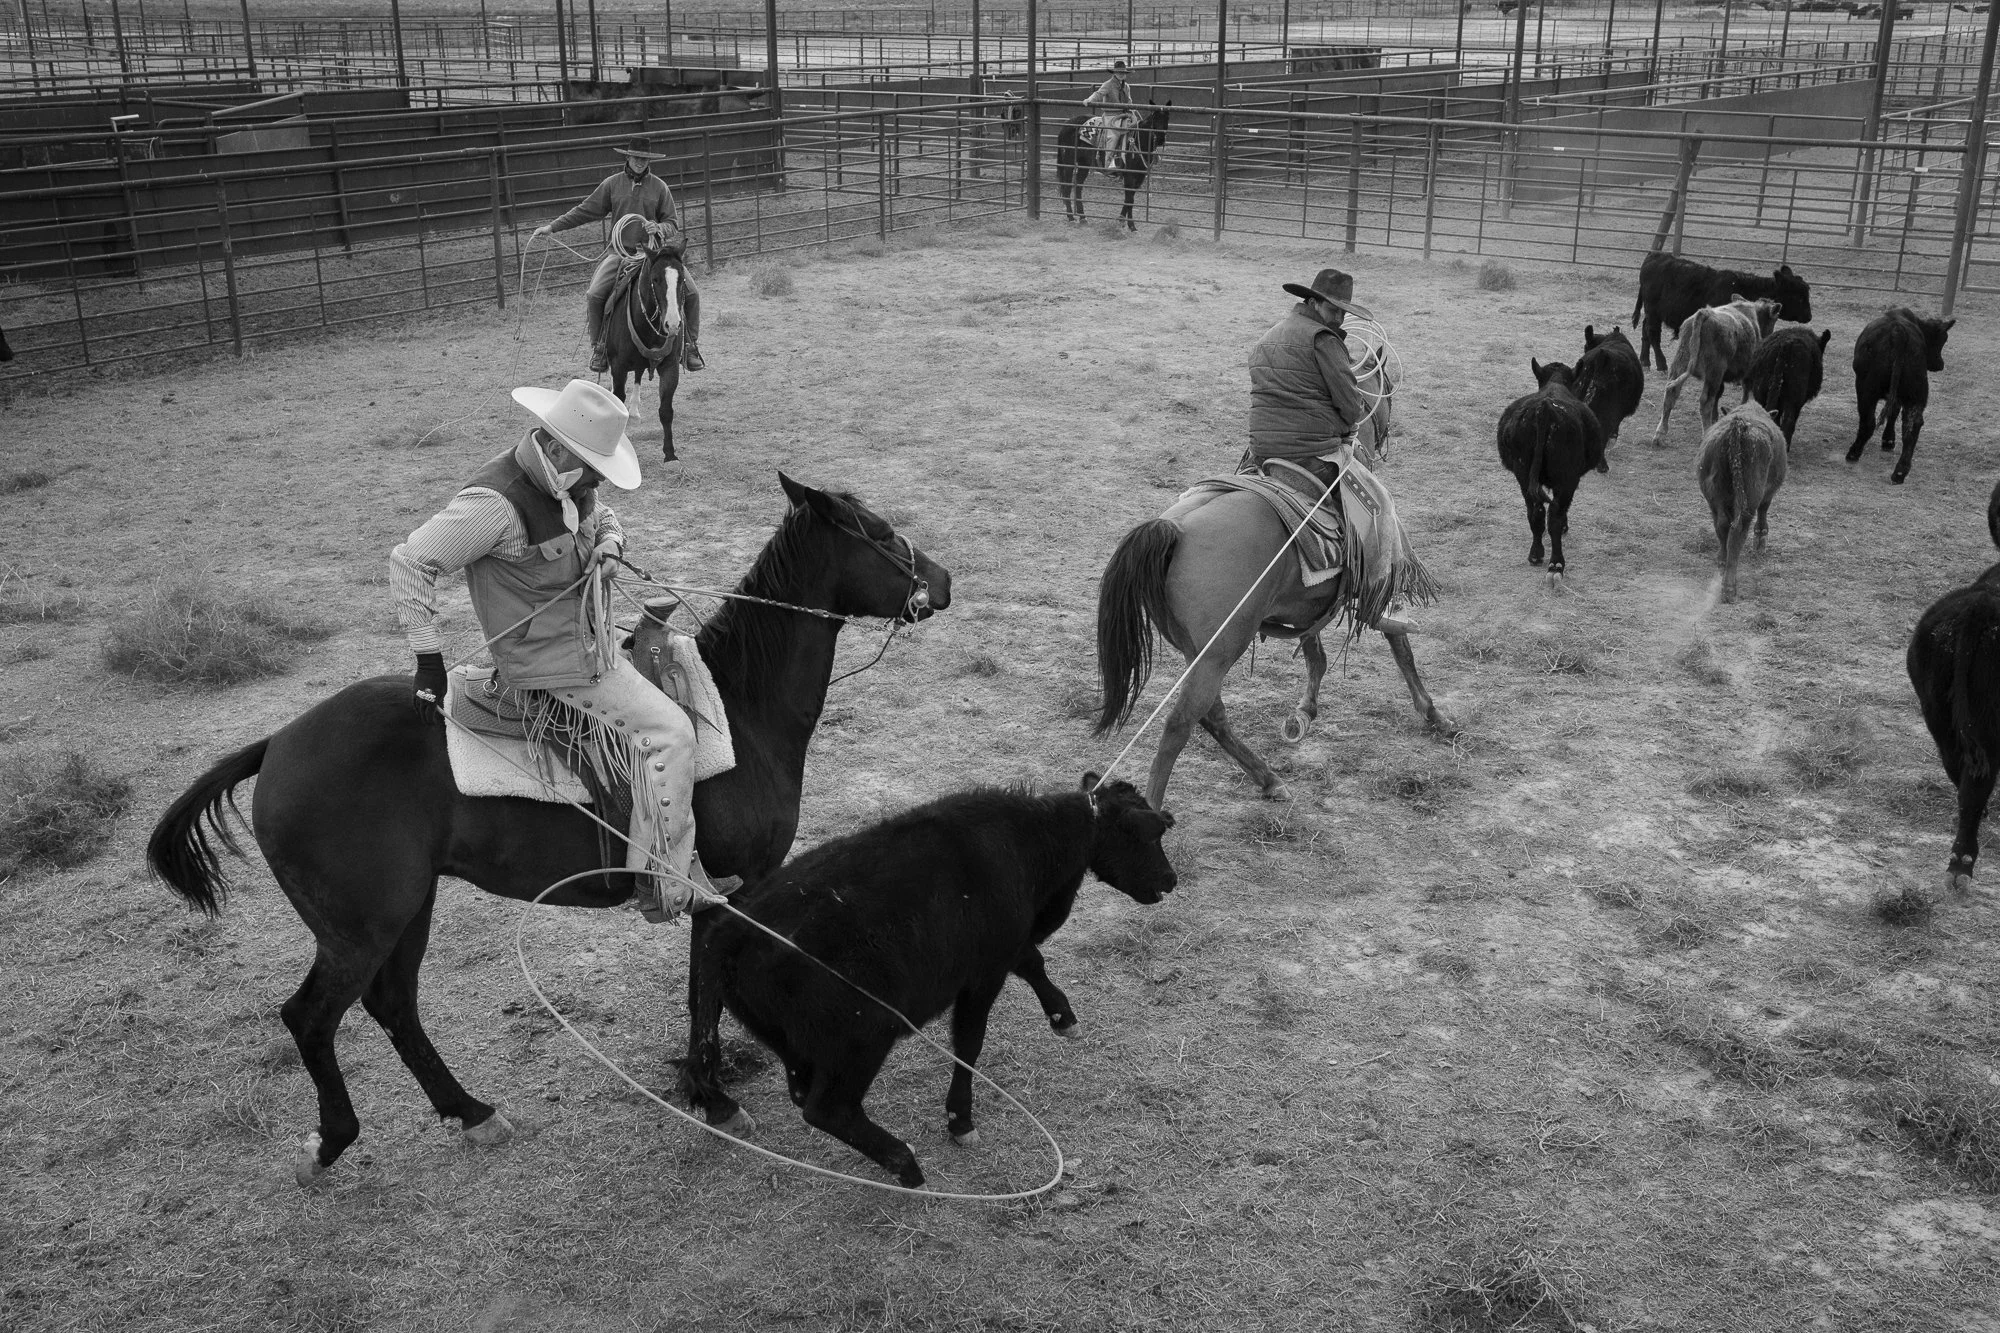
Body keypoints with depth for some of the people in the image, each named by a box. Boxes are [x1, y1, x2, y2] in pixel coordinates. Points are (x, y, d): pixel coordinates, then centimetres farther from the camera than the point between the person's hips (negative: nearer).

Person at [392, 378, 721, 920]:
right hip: (549, 660, -10)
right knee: (669, 734, -13)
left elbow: (604, 518, 23)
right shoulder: (494, 503, -26)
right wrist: (429, 659, -23)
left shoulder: (568, 482, 1)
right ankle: (669, 886, -6)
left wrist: (609, 545, -4)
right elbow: (410, 562, -23)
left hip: (589, 636, 10)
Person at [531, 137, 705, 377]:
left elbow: (673, 222, 7)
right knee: (595, 294, -21)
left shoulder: (659, 187, 4)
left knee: (691, 293, -13)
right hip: (620, 250, 0)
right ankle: (599, 347, -3)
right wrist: (552, 227, 6)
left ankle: (690, 345, 4)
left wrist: (659, 228, -17)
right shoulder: (612, 184, 5)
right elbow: (585, 211, 9)